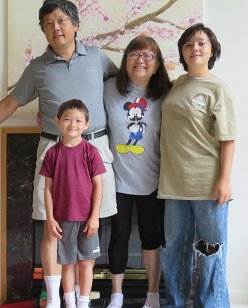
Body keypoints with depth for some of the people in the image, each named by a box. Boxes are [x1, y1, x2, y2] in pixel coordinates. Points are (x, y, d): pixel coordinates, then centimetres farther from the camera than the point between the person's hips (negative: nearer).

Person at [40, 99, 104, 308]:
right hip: (62, 219, 2)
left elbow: (98, 185, -4)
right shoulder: (53, 153, 0)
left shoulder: (90, 151, -5)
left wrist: (94, 216, -8)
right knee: (67, 263, 11)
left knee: (85, 262, 7)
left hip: (86, 218, -1)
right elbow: (49, 187, 2)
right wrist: (50, 218, -2)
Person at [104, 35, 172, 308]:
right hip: (118, 177, 0)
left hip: (151, 180, 0)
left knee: (151, 235, 12)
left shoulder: (164, 95, -5)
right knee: (119, 235, 9)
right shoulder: (110, 88, -5)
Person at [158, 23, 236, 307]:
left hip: (207, 182, -5)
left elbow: (227, 139, -7)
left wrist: (224, 179, -14)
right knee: (174, 248, 13)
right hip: (175, 181, 6)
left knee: (210, 251, 3)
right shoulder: (177, 85, 11)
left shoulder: (217, 88, -4)